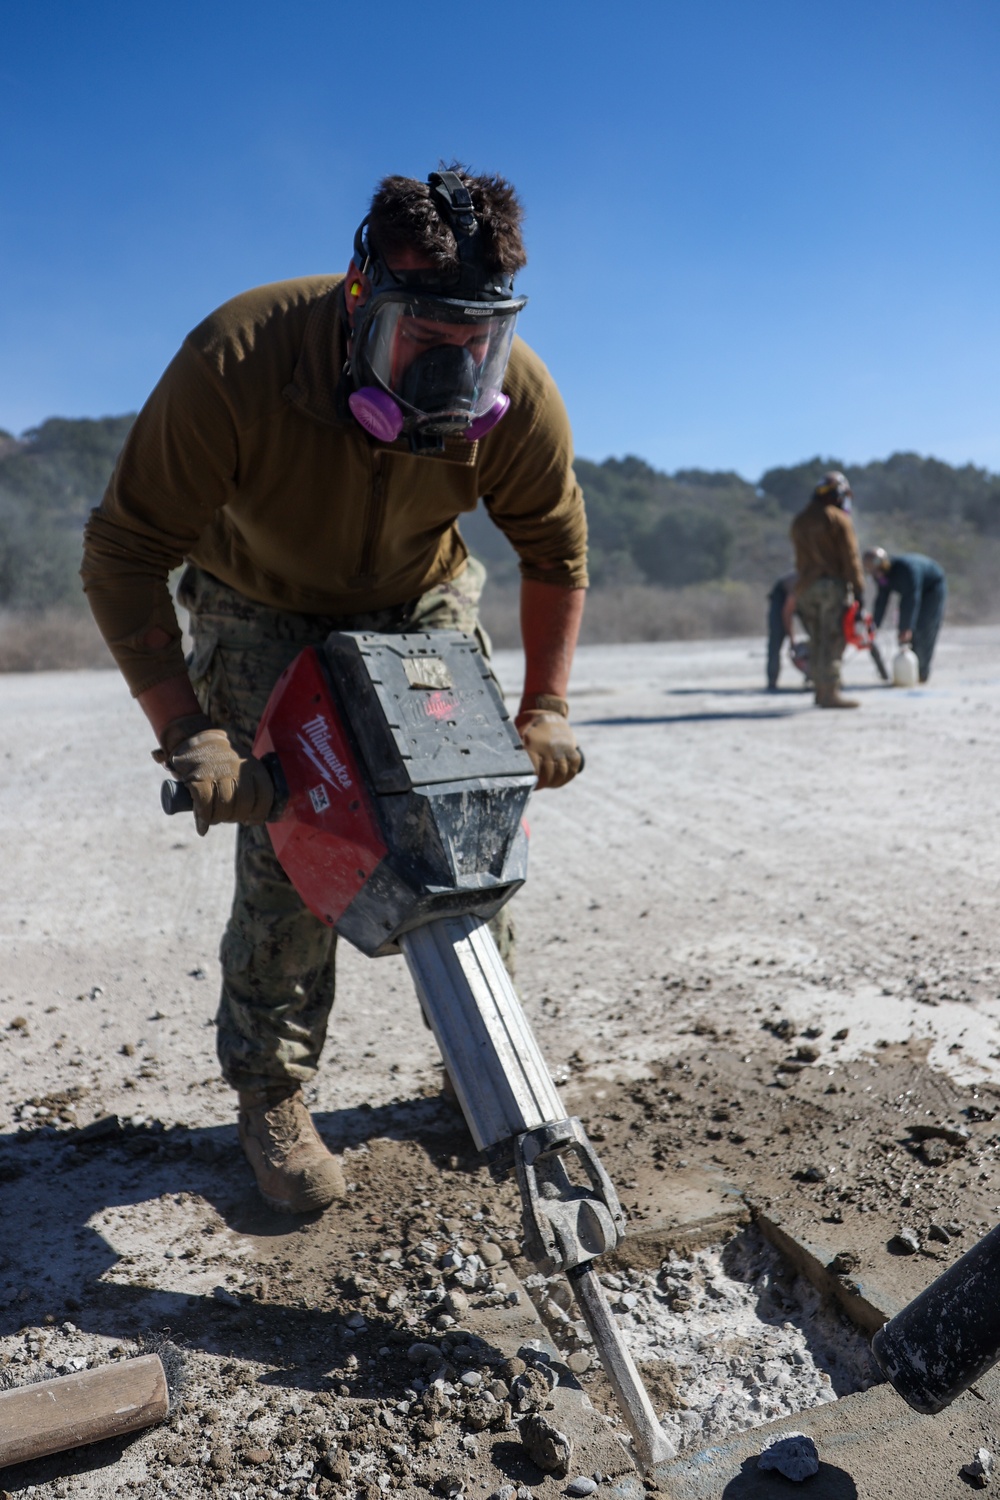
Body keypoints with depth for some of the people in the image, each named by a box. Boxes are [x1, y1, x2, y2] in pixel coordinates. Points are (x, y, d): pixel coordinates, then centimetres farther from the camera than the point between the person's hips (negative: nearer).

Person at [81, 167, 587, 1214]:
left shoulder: (518, 398, -26)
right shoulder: (235, 362, -36)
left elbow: (556, 551, -8)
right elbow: (123, 555, -29)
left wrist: (544, 711, -12)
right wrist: (187, 736, -35)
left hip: (423, 601, 3)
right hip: (262, 608, -2)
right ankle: (271, 1097, 3)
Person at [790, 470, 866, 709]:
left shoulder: (799, 521, 16)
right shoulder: (838, 518, -6)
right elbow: (850, 557, -9)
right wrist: (858, 588, -7)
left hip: (806, 587, 7)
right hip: (833, 584, -7)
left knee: (817, 641, 11)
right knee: (832, 640, -7)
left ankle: (821, 691, 15)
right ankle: (830, 694, -9)